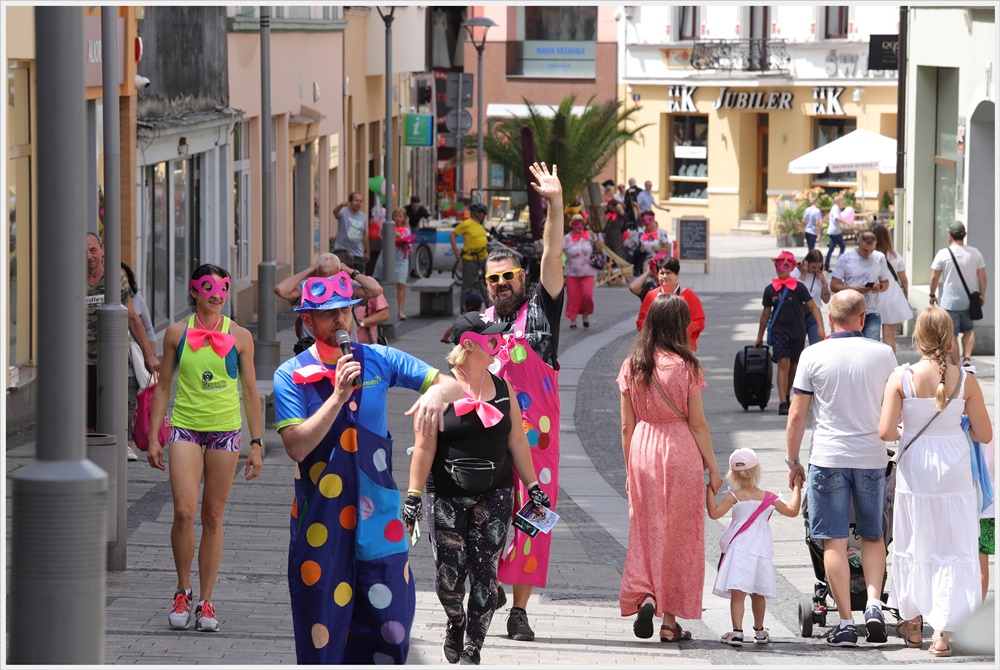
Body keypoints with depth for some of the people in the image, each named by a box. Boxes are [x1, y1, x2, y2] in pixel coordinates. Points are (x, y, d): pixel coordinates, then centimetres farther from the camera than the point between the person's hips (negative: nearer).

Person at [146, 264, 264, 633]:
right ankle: (183, 592, 4)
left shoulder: (239, 336, 3)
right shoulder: (177, 333, 3)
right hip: (185, 429, -1)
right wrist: (153, 438, 4)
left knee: (213, 518, 4)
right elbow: (163, 386, 8)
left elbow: (250, 392, 7)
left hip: (225, 431, 1)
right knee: (184, 512, -14)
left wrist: (256, 443, 2)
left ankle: (205, 601, 11)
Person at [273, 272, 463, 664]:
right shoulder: (291, 376, -3)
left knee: (390, 617, 3)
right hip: (321, 517, -2)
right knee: (323, 626, 2)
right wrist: (338, 396, -20)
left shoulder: (378, 360, 4)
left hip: (377, 513, 2)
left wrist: (437, 393, -22)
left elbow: (453, 385, 2)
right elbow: (296, 446, -14)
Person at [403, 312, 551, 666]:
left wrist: (533, 486, 9)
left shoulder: (502, 388, 7)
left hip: (494, 497, 3)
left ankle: (472, 650, 6)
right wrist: (413, 497, -11)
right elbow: (424, 447, -7)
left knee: (485, 576, -3)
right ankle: (456, 622, 32)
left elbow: (517, 442, 12)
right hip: (447, 498, -3)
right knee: (448, 576, -1)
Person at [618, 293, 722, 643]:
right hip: (680, 452, -3)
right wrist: (712, 466, 4)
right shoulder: (686, 365, -8)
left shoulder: (631, 365, 1)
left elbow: (626, 424, 4)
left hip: (641, 450, 3)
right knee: (678, 534, 5)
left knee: (645, 532, 12)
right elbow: (697, 423, -5)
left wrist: (629, 468, 13)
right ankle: (670, 621, 8)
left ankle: (643, 598, -8)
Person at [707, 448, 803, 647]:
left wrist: (709, 491, -12)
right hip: (762, 553, 4)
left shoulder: (734, 497, -7)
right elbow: (792, 510, 14)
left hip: (739, 550, -4)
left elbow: (714, 513, -19)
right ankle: (759, 631, 31)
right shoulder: (769, 498, 4)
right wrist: (797, 488, 26)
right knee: (758, 595, 17)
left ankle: (737, 631, -24)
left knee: (737, 593, -11)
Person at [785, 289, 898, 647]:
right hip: (872, 457, 2)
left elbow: (797, 415, -3)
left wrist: (792, 460, 8)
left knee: (835, 541, 2)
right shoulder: (883, 354, 1)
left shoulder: (813, 355, -4)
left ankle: (845, 621, 0)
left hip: (828, 457, -2)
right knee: (872, 536, 16)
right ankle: (874, 604, -2)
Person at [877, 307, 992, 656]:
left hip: (914, 470, 0)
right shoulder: (965, 381, -9)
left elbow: (885, 432, -14)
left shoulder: (901, 378, -11)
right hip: (954, 469, 0)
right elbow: (984, 434, -4)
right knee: (952, 551, 6)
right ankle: (941, 632, 0)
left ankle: (913, 625, 27)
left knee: (913, 548, 16)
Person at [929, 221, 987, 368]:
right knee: (968, 330, 21)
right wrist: (982, 295, 14)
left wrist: (932, 295, 10)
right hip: (969, 300, 3)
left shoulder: (943, 254, -9)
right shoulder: (975, 253, -1)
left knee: (952, 336, 3)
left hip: (950, 302, -3)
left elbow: (934, 278, -5)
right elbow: (982, 276, 2)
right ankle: (967, 358, 2)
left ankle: (956, 367, 4)